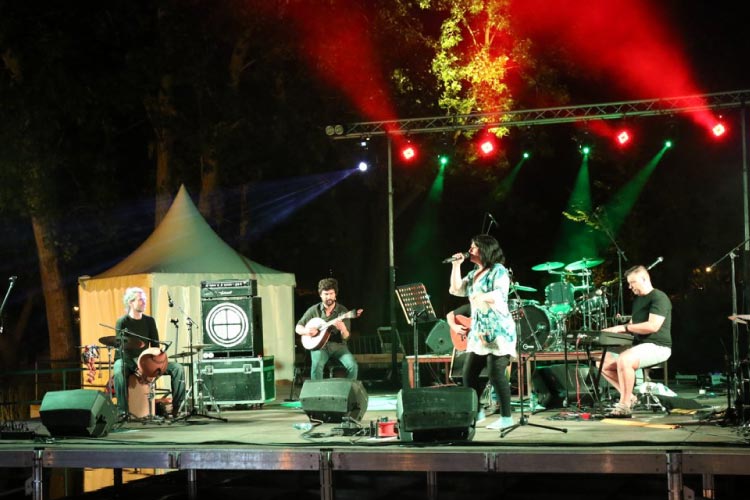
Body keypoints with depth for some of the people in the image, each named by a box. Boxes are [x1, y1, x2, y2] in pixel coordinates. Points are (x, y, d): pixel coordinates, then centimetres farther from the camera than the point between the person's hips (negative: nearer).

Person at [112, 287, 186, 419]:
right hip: (126, 360, -4)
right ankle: (122, 411, -32)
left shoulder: (149, 321, 6)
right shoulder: (122, 323, -8)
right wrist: (134, 367, -28)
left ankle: (176, 406, -12)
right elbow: (120, 348, -15)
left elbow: (155, 345, 6)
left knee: (177, 368, -14)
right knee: (119, 373, -41)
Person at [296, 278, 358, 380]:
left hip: (338, 346, 1)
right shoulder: (314, 310, 2)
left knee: (353, 366, -25)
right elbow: (298, 328, 9)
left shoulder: (343, 311, -1)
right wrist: (306, 331, -14)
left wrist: (343, 329, -32)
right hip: (319, 346, -1)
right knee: (317, 365, -33)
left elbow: (345, 337, -8)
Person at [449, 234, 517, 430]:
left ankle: (506, 417, -5)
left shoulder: (498, 270, -5)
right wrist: (456, 265, 8)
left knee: (495, 374, -11)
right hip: (478, 331, 8)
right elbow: (455, 290, 13)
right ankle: (476, 412, 20)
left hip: (498, 331, -8)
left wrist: (482, 297, -38)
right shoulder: (473, 274, 19)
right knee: (468, 374, 7)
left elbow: (500, 294, -19)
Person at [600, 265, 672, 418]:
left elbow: (653, 326, -24)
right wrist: (615, 329, 5)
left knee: (624, 360, -35)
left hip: (657, 347, -10)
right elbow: (633, 325, 25)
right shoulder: (638, 300, 19)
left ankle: (625, 406, -27)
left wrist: (624, 327, -20)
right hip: (640, 345, 10)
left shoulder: (659, 297, -11)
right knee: (604, 362, 2)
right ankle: (629, 396, 5)